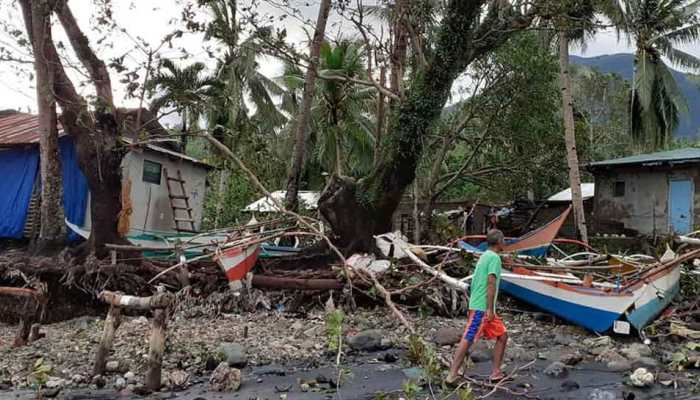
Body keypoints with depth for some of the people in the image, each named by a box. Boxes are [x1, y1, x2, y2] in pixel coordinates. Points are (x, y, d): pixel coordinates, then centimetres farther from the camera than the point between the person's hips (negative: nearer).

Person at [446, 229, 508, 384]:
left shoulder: (484, 256, 18)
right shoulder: (494, 257, -9)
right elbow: (491, 282, -19)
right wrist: (490, 309, -20)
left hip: (476, 305, 10)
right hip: (482, 308, -10)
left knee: (502, 335, 13)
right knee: (468, 339, -10)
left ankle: (496, 372, 15)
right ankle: (452, 374, -10)